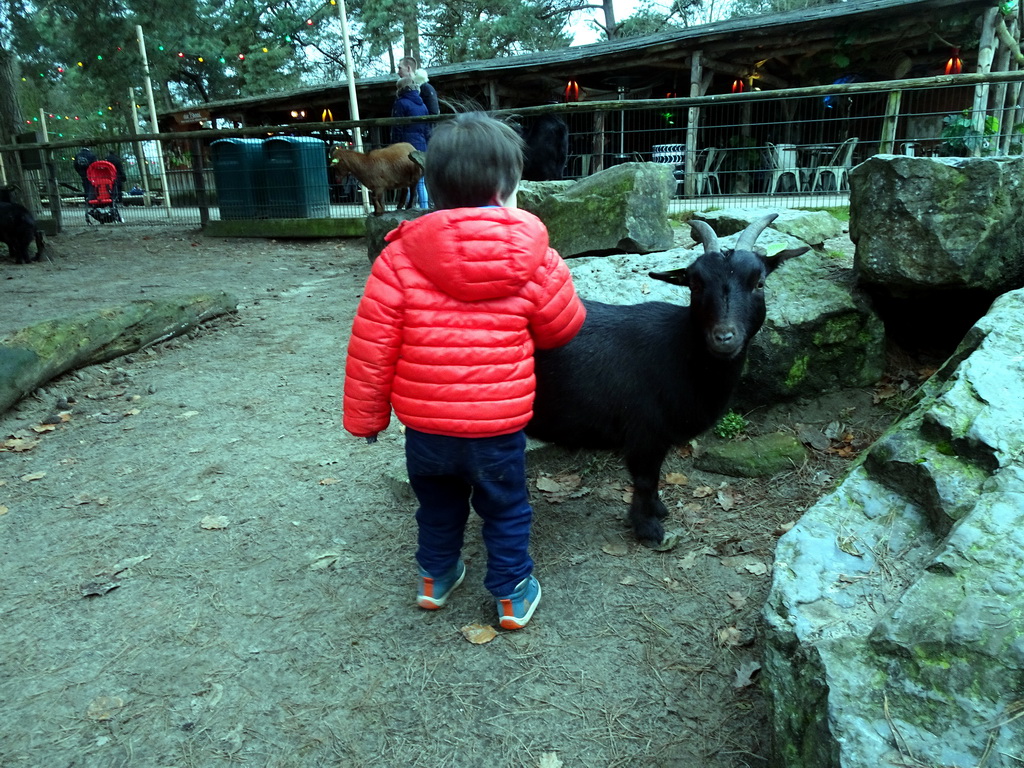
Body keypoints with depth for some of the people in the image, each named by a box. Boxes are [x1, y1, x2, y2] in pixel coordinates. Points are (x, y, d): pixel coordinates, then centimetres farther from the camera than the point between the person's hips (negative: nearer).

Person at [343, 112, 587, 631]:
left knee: (437, 502, 26)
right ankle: (512, 595, 35)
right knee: (506, 510, 21)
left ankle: (435, 577, 45)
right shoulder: (532, 257, -11)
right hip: (498, 426, -1)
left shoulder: (401, 256, -11)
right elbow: (563, 327, 3)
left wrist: (365, 416, 3)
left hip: (423, 423, 2)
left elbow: (371, 344, -9)